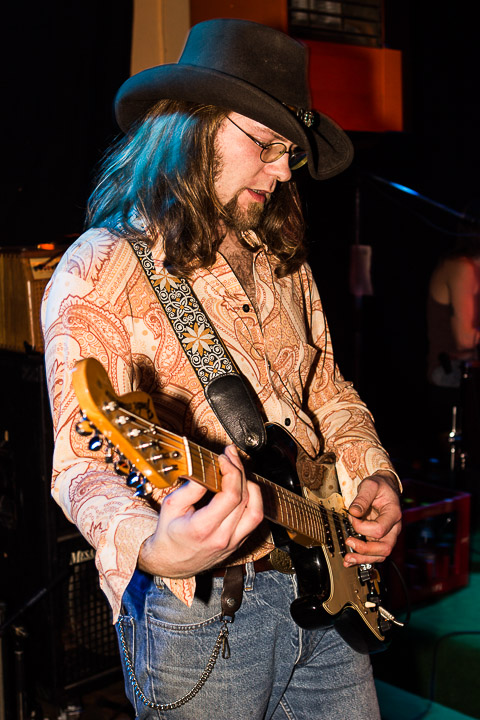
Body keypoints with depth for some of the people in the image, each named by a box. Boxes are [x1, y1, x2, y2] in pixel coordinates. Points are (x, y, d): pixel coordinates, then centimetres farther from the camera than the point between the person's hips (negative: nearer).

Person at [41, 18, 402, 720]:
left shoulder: (282, 258, 9)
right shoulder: (100, 273, -14)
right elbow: (83, 459, -23)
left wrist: (375, 477, 1)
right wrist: (152, 548, -42)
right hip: (201, 614, -6)